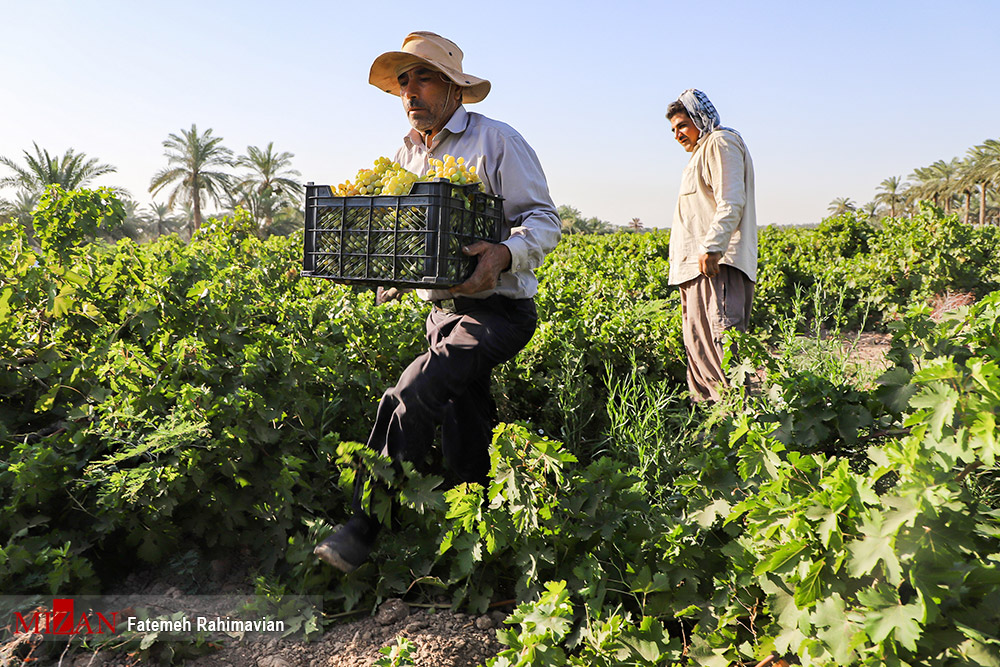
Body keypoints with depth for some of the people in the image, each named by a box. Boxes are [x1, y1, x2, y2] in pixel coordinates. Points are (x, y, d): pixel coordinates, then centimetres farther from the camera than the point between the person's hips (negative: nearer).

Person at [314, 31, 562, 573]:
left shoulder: (498, 141, -6)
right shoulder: (404, 156, 14)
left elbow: (544, 221, -10)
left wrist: (504, 253, -30)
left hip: (499, 310, -7)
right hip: (444, 310, 7)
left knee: (410, 396, -25)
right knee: (466, 450, 12)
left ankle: (363, 531, -13)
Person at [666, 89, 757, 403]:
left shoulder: (721, 142, -1)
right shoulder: (702, 151, 29)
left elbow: (731, 203, -15)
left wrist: (711, 247, -25)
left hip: (718, 262, -10)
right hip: (697, 265, 10)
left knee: (721, 338, -19)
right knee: (697, 339, 8)